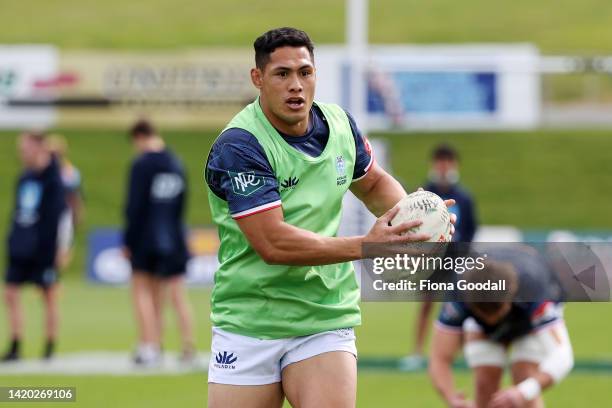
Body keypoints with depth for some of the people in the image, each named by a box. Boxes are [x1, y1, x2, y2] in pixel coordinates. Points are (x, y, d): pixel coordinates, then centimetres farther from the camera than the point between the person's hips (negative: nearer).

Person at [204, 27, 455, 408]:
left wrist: (412, 215, 0)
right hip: (248, 326, -3)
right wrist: (366, 246, -27)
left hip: (327, 322, 3)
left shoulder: (339, 124, 3)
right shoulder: (238, 147, -16)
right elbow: (273, 243, -24)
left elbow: (375, 183, 23)